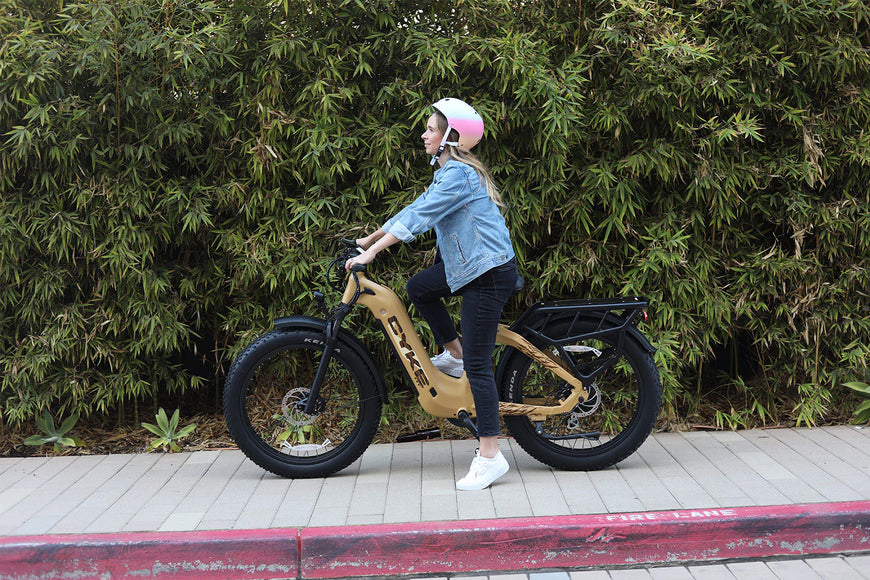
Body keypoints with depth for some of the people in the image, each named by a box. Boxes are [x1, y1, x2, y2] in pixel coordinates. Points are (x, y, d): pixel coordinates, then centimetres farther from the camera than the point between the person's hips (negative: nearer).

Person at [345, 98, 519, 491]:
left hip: (489, 273, -10)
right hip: (468, 266, 10)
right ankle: (454, 355, 25)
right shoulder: (449, 171, 15)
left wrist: (371, 252, -24)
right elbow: (415, 210, 21)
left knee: (477, 365, -8)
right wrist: (368, 239, 24)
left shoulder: (459, 174, -17)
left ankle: (489, 456, -4)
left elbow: (418, 217, -23)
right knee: (418, 287, 17)